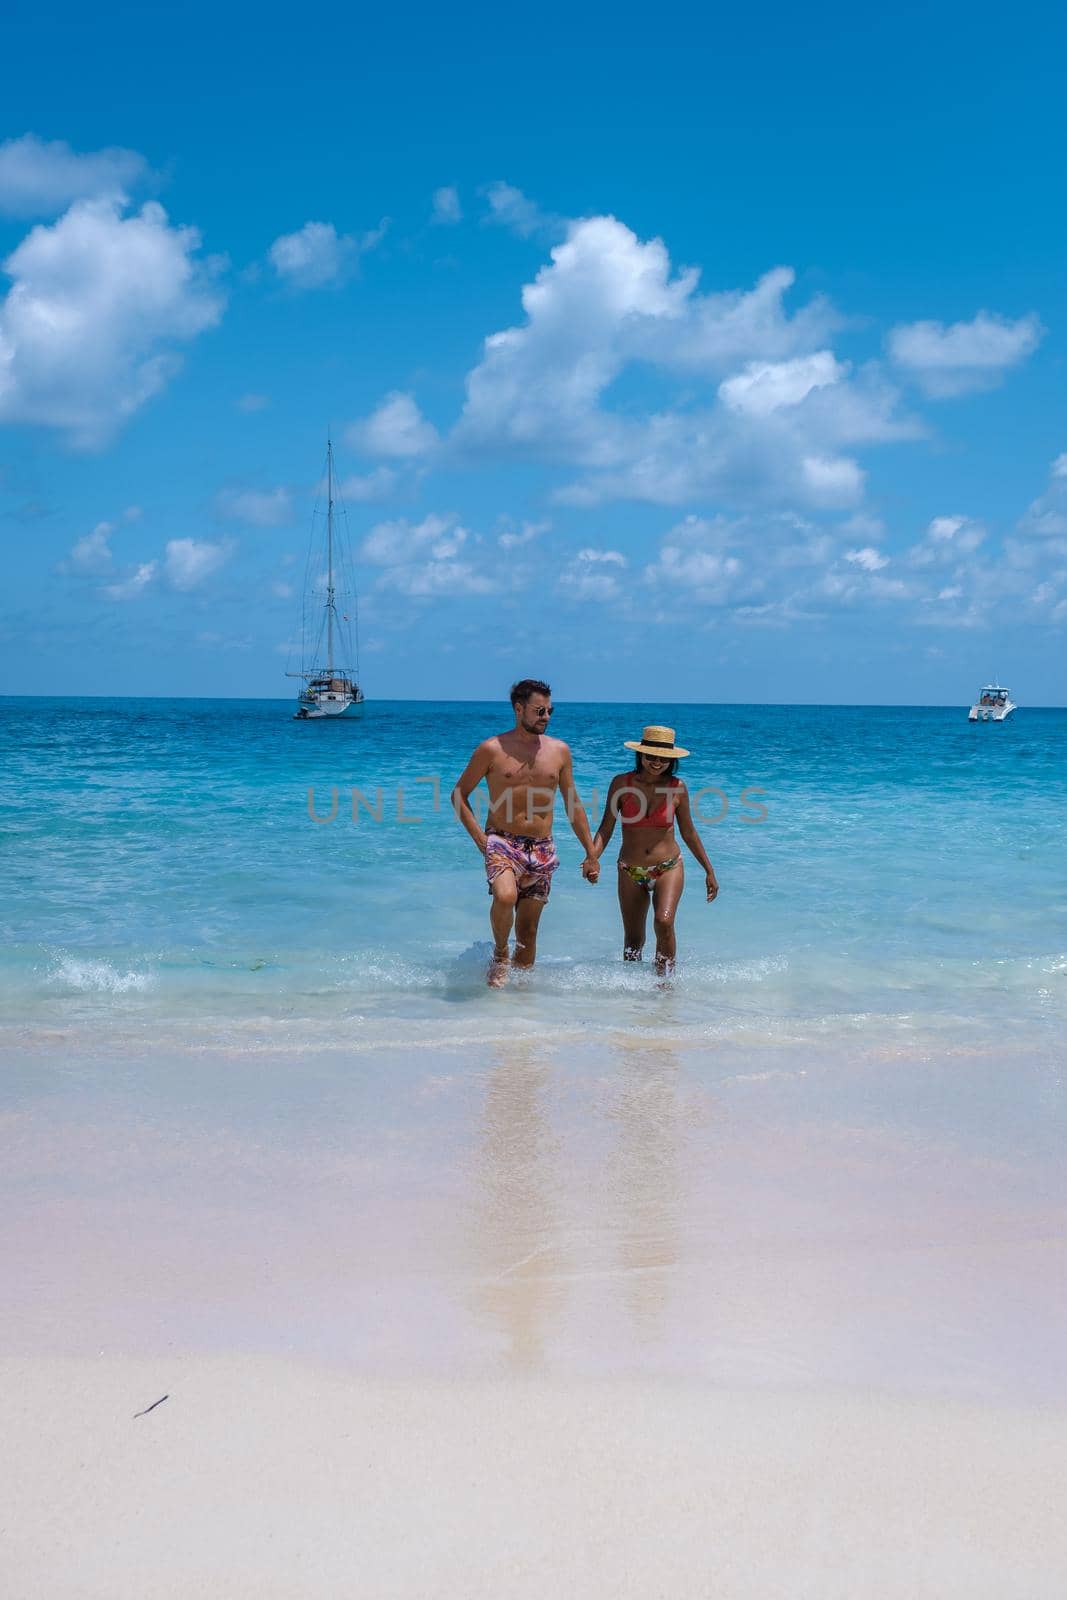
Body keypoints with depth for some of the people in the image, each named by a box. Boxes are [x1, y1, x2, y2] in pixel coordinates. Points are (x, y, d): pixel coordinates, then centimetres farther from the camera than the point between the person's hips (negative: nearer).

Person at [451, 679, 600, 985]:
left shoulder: (559, 751, 8)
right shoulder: (492, 749, -2)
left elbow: (573, 805, 15)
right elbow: (459, 795, 4)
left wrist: (591, 853, 11)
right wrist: (479, 837, -8)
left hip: (542, 850, 3)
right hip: (501, 842, -3)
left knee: (528, 931, 4)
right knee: (505, 896, -31)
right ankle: (500, 954, -5)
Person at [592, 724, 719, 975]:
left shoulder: (677, 787, -4)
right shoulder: (621, 783, -5)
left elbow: (688, 832, 8)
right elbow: (606, 827, -2)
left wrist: (709, 871, 12)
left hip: (668, 868, -1)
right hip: (630, 871, 1)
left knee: (664, 921, -24)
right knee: (633, 938, 8)